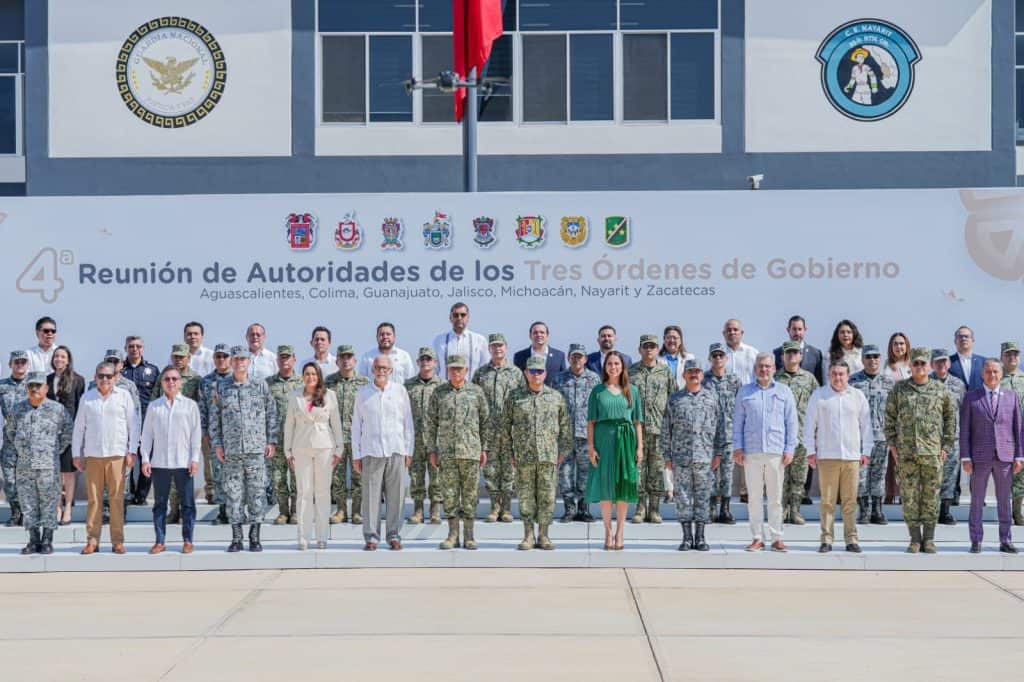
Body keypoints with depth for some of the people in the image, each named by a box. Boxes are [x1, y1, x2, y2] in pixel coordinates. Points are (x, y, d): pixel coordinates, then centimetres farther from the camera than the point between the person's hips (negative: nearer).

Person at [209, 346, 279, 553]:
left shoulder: (261, 385, 5)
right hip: (231, 450, 1)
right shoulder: (221, 387, 7)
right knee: (233, 492, 2)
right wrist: (217, 444, 3)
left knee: (257, 492, 0)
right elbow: (214, 417, 9)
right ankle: (236, 538, 9)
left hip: (256, 448, -1)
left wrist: (271, 441, 1)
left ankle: (255, 537, 8)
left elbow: (271, 414, 7)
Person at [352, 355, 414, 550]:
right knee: (371, 496, -2)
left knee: (396, 495, 1)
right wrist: (356, 455, 5)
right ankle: (371, 536, 5)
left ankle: (394, 535, 10)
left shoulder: (400, 391, 7)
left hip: (396, 451, 0)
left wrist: (409, 451, 6)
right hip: (371, 451, 0)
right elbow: (356, 425, 9)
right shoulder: (363, 393, 7)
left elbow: (408, 422, 10)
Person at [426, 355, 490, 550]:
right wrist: (431, 450, 4)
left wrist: (485, 448, 3)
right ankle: (453, 535, 11)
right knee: (449, 493, 3)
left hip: (471, 451, -1)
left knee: (470, 494, 2)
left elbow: (485, 421, 7)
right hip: (446, 452, 1)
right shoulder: (439, 392, 5)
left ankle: (469, 535, 9)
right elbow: (431, 422, 8)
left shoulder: (476, 391, 4)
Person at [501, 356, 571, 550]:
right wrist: (508, 453, 5)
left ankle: (543, 535, 10)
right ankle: (528, 536, 9)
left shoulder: (556, 397, 8)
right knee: (525, 496, 2)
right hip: (523, 458, 0)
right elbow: (504, 427, 9)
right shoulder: (514, 396, 6)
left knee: (547, 496, 1)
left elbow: (565, 426, 11)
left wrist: (563, 452, 5)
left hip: (549, 457, 0)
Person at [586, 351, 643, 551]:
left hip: (626, 440, 1)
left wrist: (640, 447, 0)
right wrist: (590, 446, -7)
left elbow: (638, 422, 8)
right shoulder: (598, 391, 5)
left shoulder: (632, 391, 9)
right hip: (604, 439, -1)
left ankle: (619, 533, 8)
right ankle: (608, 532, 8)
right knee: (605, 484, 0)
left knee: (623, 486, 2)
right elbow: (591, 421, 2)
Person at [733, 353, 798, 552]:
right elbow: (738, 421, 10)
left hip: (776, 452, -1)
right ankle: (757, 537, 8)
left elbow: (791, 422, 7)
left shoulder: (784, 391, 9)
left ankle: (777, 538, 7)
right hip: (751, 451, 1)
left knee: (775, 497, 2)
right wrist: (737, 447, 1)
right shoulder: (745, 392, 10)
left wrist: (790, 449, 0)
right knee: (754, 496, 2)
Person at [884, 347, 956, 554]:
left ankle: (929, 539, 11)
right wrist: (892, 444, 4)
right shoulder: (899, 389, 6)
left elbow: (950, 418, 12)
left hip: (933, 452, 0)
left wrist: (946, 445, 6)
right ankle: (915, 539, 9)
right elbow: (889, 417, 10)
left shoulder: (940, 390, 6)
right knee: (909, 497, 1)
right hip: (906, 453, 0)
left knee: (931, 496, 3)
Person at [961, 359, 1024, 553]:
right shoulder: (971, 397, 2)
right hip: (980, 457, -1)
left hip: (1005, 457, 1)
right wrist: (965, 457, -6)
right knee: (977, 500, 2)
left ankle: (1006, 541, 13)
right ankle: (976, 541, 8)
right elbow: (964, 430, 1)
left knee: (1004, 500, 6)